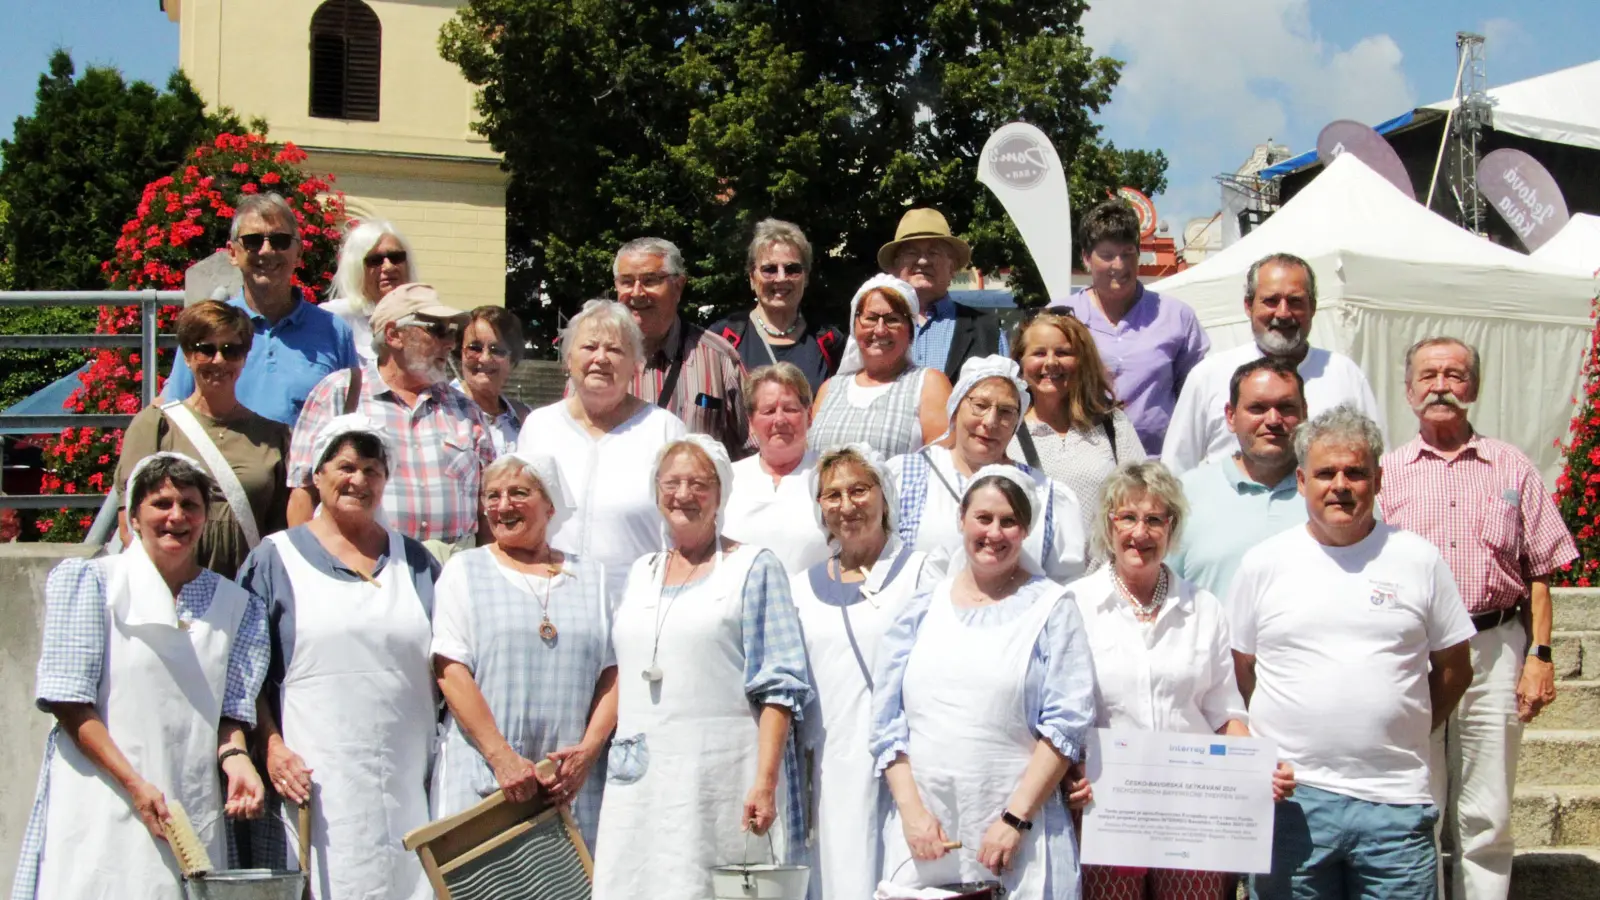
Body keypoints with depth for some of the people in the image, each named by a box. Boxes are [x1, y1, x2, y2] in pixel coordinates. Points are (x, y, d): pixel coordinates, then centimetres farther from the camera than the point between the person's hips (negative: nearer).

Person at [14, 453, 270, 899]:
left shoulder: (235, 605, 13)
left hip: (195, 814, 3)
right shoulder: (89, 581, 2)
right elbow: (68, 702, -4)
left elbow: (232, 708, 11)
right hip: (101, 810, -3)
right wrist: (134, 784, -12)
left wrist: (234, 757, -11)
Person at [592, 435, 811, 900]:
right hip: (638, 781, 5)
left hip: (721, 773, -5)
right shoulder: (641, 573, 19)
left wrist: (765, 782, -15)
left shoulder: (754, 567, 3)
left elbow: (777, 686, -5)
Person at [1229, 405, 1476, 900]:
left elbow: (1454, 669, 12)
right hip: (1289, 798, 0)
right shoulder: (1263, 562, 4)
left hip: (1395, 800, 0)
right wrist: (1273, 754, 2)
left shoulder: (1419, 558, 5)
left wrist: (1399, 739, 7)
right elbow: (1240, 672, 9)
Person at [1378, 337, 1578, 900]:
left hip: (1494, 649, 0)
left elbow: (1539, 570, 7)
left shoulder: (1513, 469, 8)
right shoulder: (1386, 473, 7)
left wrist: (1539, 654, -2)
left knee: (1485, 820, 5)